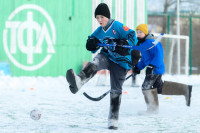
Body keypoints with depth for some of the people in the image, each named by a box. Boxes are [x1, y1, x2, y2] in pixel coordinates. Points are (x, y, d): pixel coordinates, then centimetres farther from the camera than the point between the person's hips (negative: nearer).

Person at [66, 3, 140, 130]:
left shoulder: (118, 26, -11)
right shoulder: (99, 31, 7)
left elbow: (133, 36, -13)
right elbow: (91, 47, 15)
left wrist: (124, 46, -29)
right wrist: (92, 44, -10)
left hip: (120, 61, -4)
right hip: (106, 56, 4)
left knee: (116, 90, -3)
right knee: (95, 63, -32)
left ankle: (113, 119, 7)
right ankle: (79, 81, -61)